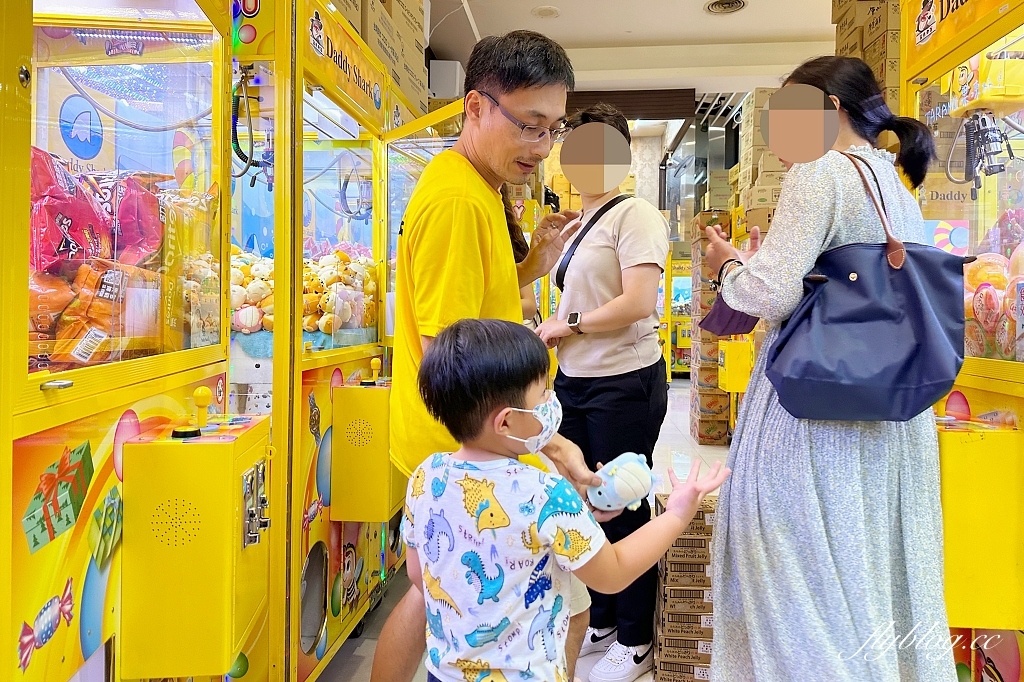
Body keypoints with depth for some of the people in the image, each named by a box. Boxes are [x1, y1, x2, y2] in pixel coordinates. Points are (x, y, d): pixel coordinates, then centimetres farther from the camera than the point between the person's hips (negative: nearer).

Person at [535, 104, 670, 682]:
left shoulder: (636, 215, -10)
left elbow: (638, 303, -21)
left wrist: (567, 324, -11)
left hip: (624, 384, -8)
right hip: (576, 381, 8)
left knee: (624, 510, 4)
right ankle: (601, 622, 34)